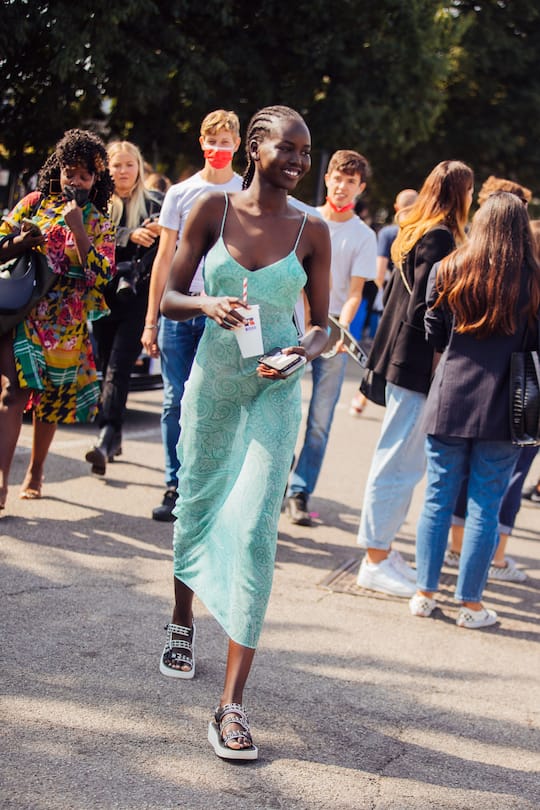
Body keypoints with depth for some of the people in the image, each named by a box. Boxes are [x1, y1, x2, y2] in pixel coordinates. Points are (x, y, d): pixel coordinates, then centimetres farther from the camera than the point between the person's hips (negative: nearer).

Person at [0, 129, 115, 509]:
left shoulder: (100, 223, 5)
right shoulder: (34, 203, 6)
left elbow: (102, 275, -7)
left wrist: (78, 229, -15)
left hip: (65, 324, 1)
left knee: (51, 400, 10)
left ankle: (35, 471, 30)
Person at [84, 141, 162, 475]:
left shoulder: (153, 204, 6)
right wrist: (131, 236, -21)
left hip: (137, 300, -2)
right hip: (104, 297, 2)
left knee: (118, 367, -14)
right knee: (106, 367, 5)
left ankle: (107, 439, -23)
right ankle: (114, 437, 17)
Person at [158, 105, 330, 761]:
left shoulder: (312, 231, -4)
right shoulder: (213, 209, -4)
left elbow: (322, 324, 3)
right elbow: (168, 299, -1)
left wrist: (306, 349, -19)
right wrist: (207, 304, -22)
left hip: (275, 390, -1)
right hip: (213, 379, 1)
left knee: (255, 529, -12)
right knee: (196, 504, 16)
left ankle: (232, 704, -12)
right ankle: (182, 623, 47)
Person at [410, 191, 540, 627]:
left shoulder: (448, 272, -2)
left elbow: (434, 336, 5)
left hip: (449, 402, 2)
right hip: (502, 410, -1)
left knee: (438, 499, 11)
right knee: (485, 507, 5)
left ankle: (425, 592, 16)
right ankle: (470, 603, 11)